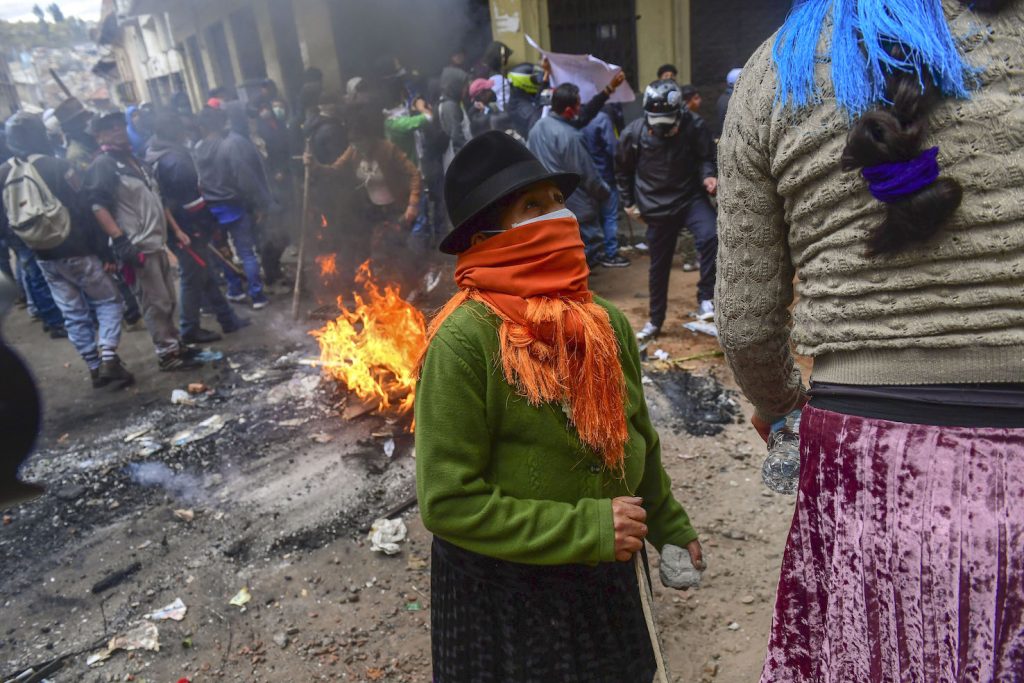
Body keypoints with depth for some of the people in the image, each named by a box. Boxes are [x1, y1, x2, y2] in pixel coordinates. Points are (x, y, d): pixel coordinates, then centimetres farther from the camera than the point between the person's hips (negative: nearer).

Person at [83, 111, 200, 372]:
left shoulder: (135, 160, 18)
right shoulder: (102, 165, -9)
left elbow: (157, 201, 23)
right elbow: (96, 204, -18)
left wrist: (175, 230, 19)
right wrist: (120, 240, -25)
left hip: (157, 243, 9)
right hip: (137, 248, -8)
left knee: (168, 300, 15)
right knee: (156, 304, -4)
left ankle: (176, 345, 27)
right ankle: (168, 355, 5)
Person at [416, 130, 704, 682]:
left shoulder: (604, 321, -3)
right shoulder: (463, 340, -21)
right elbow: (447, 501, -20)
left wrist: (669, 527, 19)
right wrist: (584, 529, -21)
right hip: (501, 588, -5)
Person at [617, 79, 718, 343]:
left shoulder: (694, 126, -11)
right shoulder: (634, 133, -9)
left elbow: (707, 157, 2)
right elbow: (623, 170, 7)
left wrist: (709, 176, -19)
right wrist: (629, 202, 9)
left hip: (691, 198, -1)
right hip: (657, 207, 1)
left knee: (710, 237, -30)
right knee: (659, 266, 10)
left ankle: (705, 298, -13)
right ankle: (655, 321, 28)